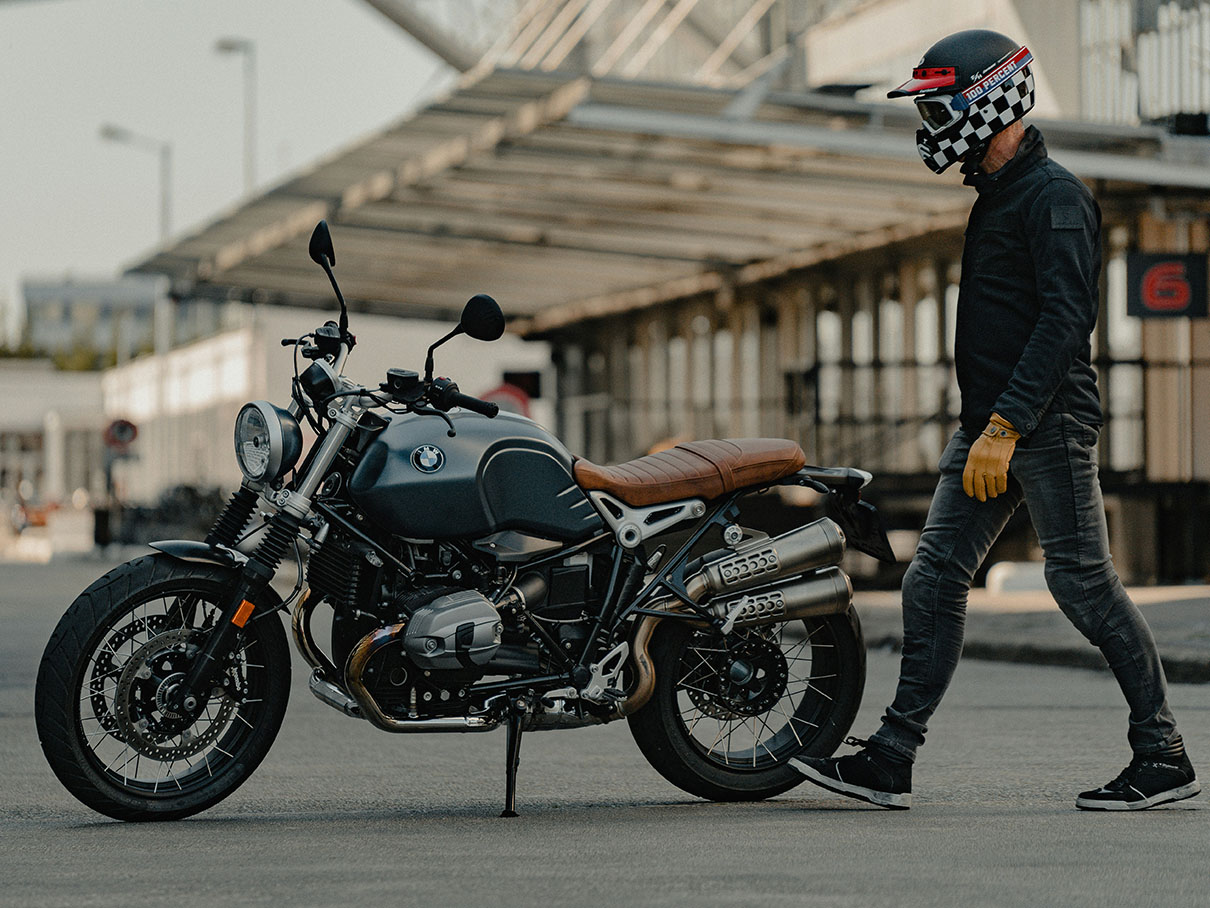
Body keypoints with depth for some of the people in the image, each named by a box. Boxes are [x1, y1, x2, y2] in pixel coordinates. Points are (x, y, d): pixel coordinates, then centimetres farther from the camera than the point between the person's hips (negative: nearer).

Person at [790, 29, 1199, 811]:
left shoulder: (1054, 196, -12)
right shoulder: (998, 196, 18)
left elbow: (1066, 320, -21)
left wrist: (1005, 427, -25)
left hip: (1048, 424, -9)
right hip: (990, 425, 10)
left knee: (1085, 584, -5)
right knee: (934, 581, 4)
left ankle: (1165, 759, 4)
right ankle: (892, 761, 5)